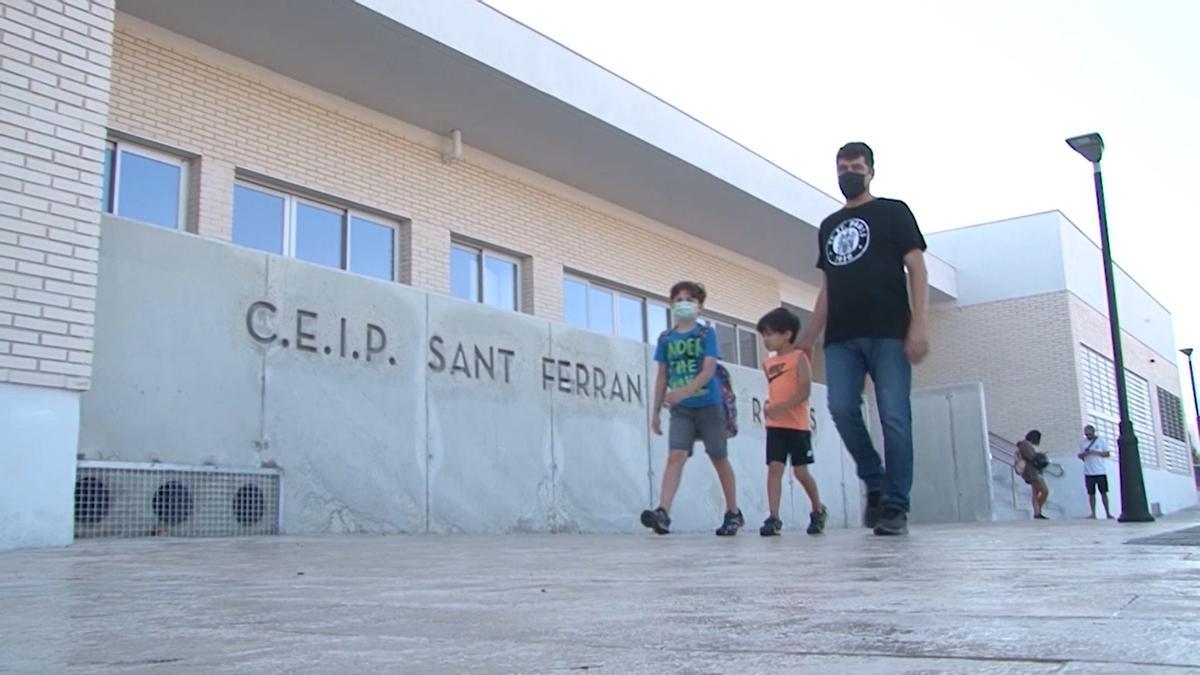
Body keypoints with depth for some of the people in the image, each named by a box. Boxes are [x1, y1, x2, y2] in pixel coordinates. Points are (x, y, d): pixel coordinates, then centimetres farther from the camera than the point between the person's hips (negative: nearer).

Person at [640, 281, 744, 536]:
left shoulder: (707, 334, -2)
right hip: (680, 410, 2)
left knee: (719, 458, 7)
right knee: (675, 455, -13)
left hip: (709, 405, -2)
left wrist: (684, 391, -28)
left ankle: (734, 513, 21)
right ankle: (663, 513, -24)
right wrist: (656, 411, 8)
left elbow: (709, 370, -14)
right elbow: (662, 376, 12)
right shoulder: (665, 338, 8)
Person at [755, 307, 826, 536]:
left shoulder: (799, 357, -5)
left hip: (798, 425, -5)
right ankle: (773, 517, -10)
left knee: (800, 471, 2)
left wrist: (782, 407, -26)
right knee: (774, 468, -7)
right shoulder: (767, 364, 13)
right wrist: (768, 405, 1)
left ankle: (818, 510, 25)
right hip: (775, 426, 5)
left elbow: (805, 391, -15)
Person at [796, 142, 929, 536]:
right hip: (841, 338, 4)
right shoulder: (829, 226, 23)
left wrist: (918, 325, -12)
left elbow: (917, 270, 2)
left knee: (894, 417, -8)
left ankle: (896, 506, -2)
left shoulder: (893, 212, 10)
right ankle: (875, 484, 9)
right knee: (842, 409, -11)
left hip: (888, 334, -4)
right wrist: (809, 338, 16)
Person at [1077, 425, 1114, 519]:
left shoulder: (1101, 441, 2)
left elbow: (1108, 454, -1)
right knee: (1091, 494, 2)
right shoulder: (1082, 442, 8)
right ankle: (1093, 514, 5)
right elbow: (1079, 456, 11)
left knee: (1103, 492, 2)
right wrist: (1084, 454, -12)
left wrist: (1096, 453, -16)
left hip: (1100, 471, -2)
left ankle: (1108, 513, 7)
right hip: (1088, 472, 2)